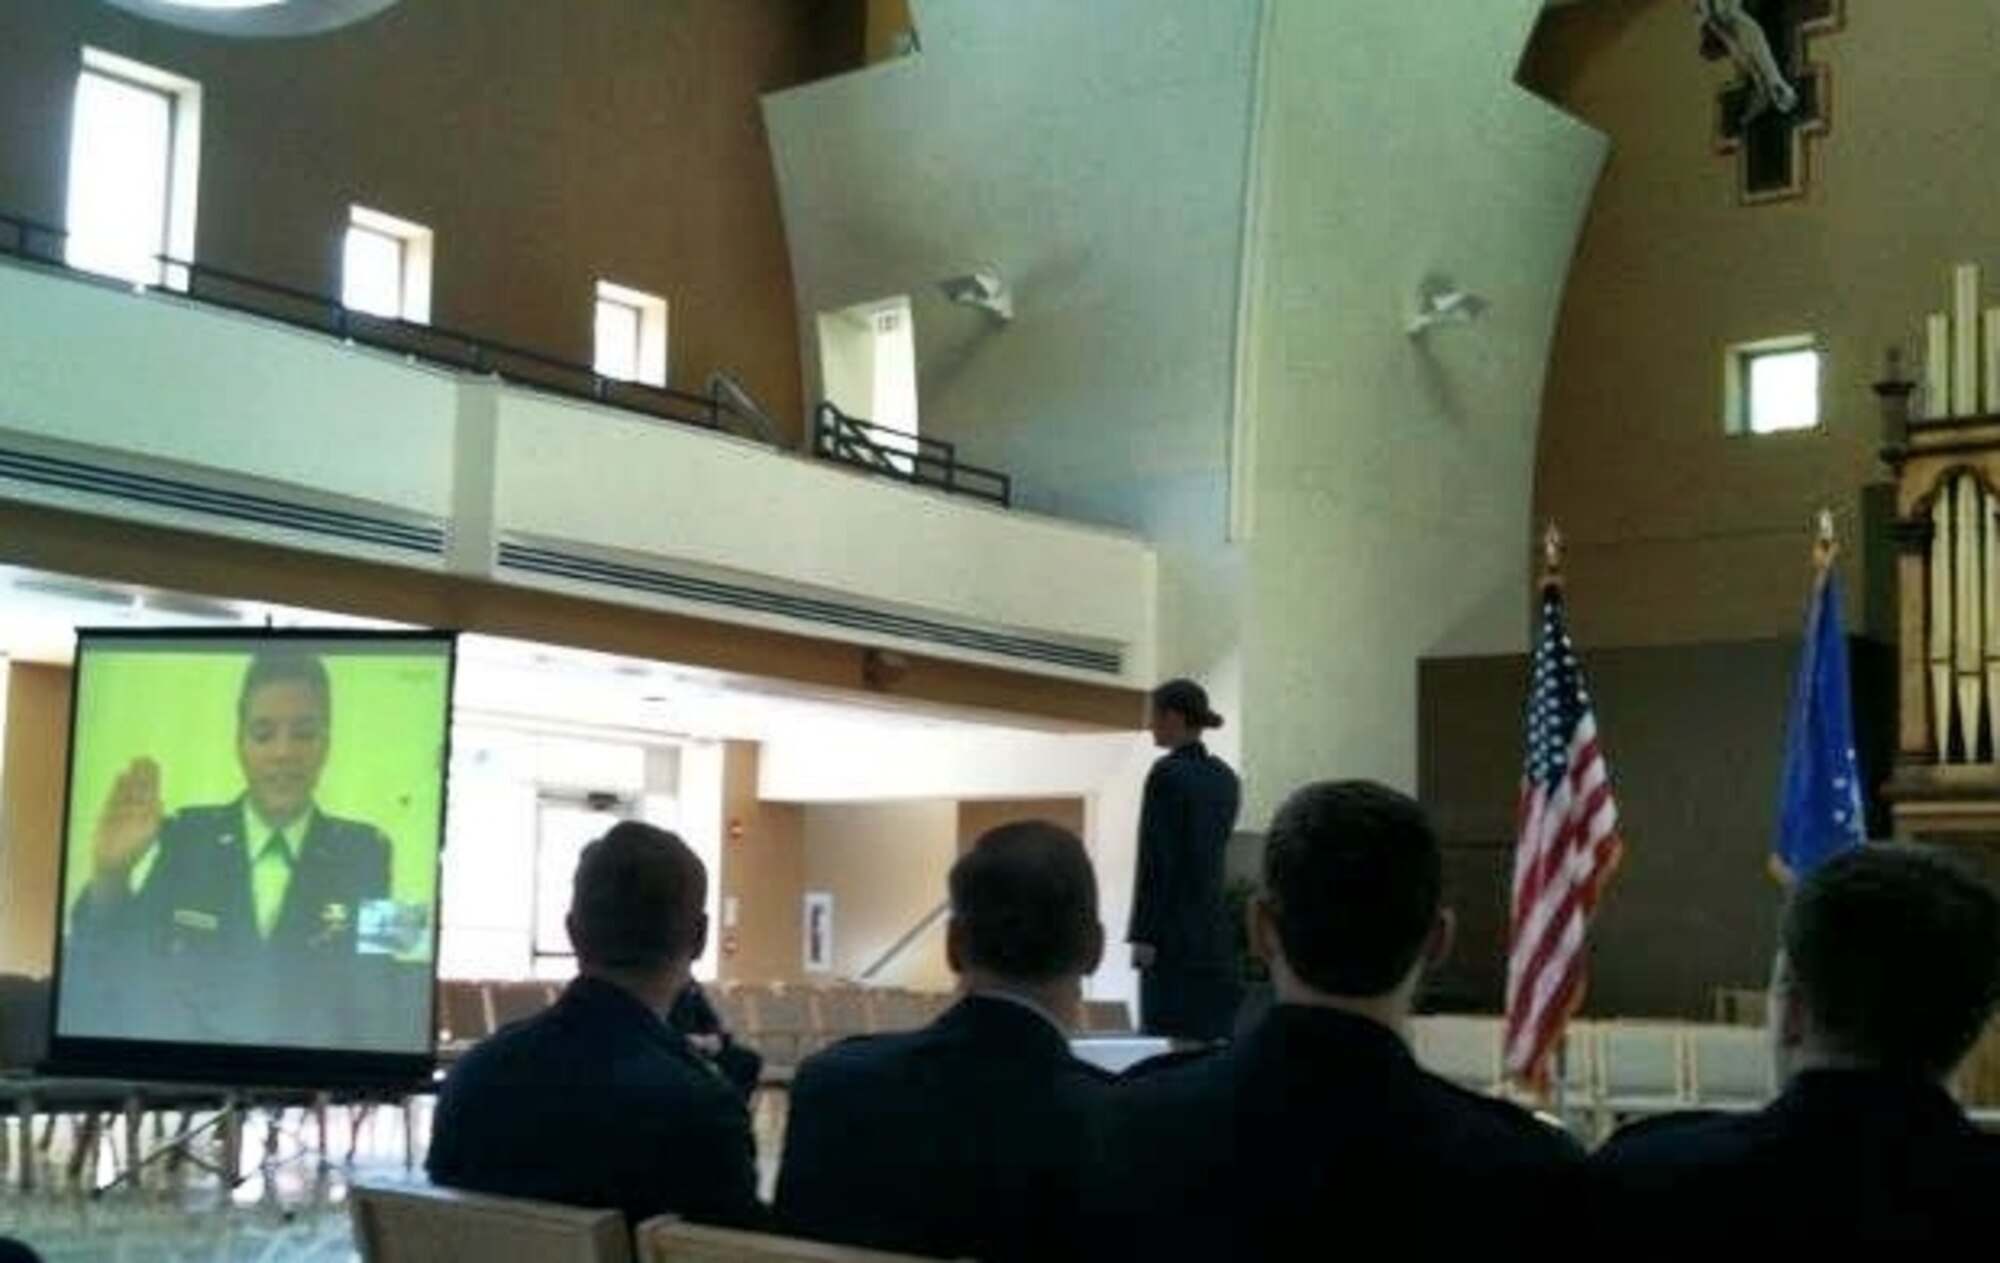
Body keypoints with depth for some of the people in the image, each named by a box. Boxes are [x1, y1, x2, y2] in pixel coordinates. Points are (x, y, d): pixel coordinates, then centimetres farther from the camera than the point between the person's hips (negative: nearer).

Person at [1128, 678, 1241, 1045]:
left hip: (1175, 927, -8)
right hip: (1216, 926, 8)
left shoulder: (1168, 773, -11)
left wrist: (1142, 935, -14)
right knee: (1213, 1035, 9)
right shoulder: (1225, 776, 13)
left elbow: (1156, 858, -15)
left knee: (1170, 1033, -7)